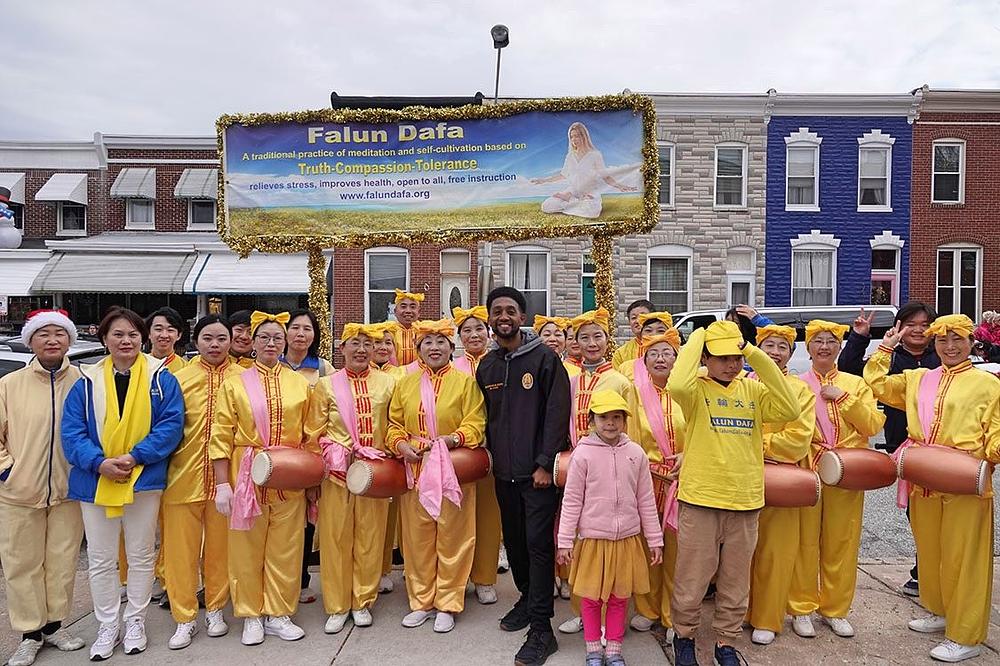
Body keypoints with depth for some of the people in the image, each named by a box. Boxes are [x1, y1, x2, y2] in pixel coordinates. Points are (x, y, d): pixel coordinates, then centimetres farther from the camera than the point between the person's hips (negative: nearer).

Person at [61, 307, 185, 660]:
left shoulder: (160, 377, -2)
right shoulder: (87, 382, 2)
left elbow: (171, 424, -9)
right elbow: (71, 431, -3)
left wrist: (135, 456, -19)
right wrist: (99, 463, -19)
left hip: (144, 480, -1)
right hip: (95, 481, 2)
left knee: (141, 556, 11)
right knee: (100, 560, 11)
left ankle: (135, 622, 28)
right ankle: (107, 627, 27)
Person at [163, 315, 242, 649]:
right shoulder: (179, 378, 2)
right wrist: (162, 466, -3)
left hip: (226, 477, 0)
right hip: (184, 475, 1)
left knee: (220, 546, 12)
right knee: (181, 547, 6)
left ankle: (215, 609, 30)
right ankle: (185, 618, 22)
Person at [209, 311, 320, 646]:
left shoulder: (300, 384, 6)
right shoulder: (235, 384, 1)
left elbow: (312, 433, 7)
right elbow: (221, 435, -1)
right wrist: (222, 483, -6)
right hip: (247, 476, -1)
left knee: (285, 550, 7)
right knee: (247, 550, 7)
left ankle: (278, 614, 22)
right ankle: (251, 616, 23)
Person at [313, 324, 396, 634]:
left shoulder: (387, 382, 7)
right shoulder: (327, 385, 4)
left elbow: (394, 426, 9)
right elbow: (317, 431, 3)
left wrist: (389, 457, -3)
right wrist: (333, 456, -11)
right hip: (338, 472, -1)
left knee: (370, 537, 7)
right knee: (335, 538, 4)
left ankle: (363, 602, 22)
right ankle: (337, 606, 17)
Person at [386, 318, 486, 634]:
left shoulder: (465, 381, 1)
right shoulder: (405, 383, 10)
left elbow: (475, 423, -5)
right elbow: (394, 425, 10)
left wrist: (452, 439, -20)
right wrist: (401, 445, -8)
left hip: (452, 472, -3)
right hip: (415, 471, 3)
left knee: (452, 538, 4)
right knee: (417, 538, 10)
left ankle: (447, 604, 18)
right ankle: (421, 602, 25)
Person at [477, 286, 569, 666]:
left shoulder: (544, 358, -7)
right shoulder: (486, 366, 10)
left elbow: (557, 413, -11)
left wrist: (545, 463, -15)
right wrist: (491, 454, 8)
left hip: (538, 471, -5)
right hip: (504, 472, 6)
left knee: (538, 544, -5)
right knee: (513, 540, 16)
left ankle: (541, 629, 4)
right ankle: (527, 597, 37)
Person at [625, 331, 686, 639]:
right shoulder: (637, 392, 2)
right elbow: (630, 439, 1)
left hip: (681, 483, 0)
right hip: (647, 481, 0)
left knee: (676, 549, 4)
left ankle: (674, 617, 20)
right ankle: (647, 609, 26)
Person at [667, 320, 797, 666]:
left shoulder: (753, 389, 6)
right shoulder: (696, 389, -6)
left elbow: (789, 410, -10)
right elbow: (676, 384, -31)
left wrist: (757, 357, -14)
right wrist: (696, 338, -17)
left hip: (745, 501, 4)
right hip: (701, 500, -3)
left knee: (735, 582, 16)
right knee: (692, 579, 8)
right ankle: (684, 635, 31)